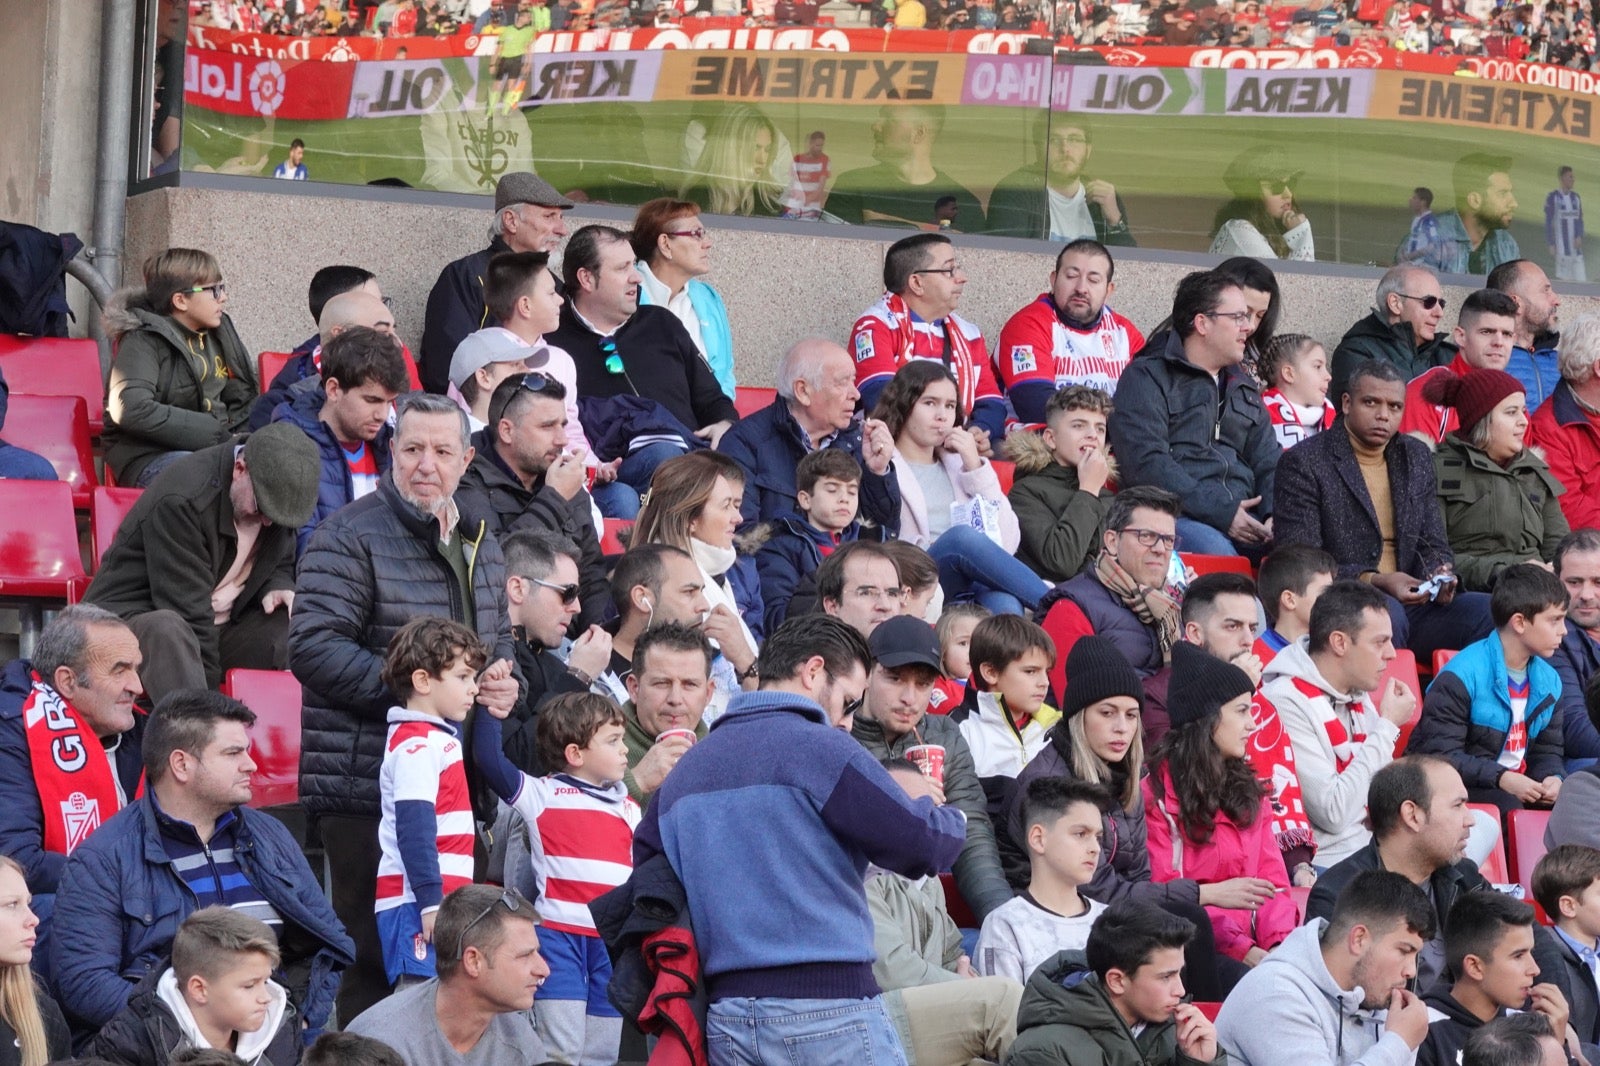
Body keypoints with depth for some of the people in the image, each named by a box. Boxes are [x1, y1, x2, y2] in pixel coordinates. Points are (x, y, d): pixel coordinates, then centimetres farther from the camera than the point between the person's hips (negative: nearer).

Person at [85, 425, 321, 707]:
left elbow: (281, 564, 19)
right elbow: (187, 608, -25)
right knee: (168, 630, -42)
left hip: (219, 627, 7)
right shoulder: (180, 499, -25)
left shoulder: (278, 492, -1)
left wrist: (276, 587, -7)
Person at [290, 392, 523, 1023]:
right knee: (375, 956, -7)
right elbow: (313, 646, -16)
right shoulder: (350, 538, -8)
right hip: (366, 787, -7)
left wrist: (506, 683, 8)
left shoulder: (479, 541, 17)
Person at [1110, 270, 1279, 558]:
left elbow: (1268, 462, 21)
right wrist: (1219, 511, -16)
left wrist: (1277, 514, -3)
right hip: (1176, 516, -5)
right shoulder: (1146, 378, 5)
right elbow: (1145, 463, -9)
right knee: (1213, 549, -39)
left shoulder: (1243, 387, 27)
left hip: (1242, 520, 5)